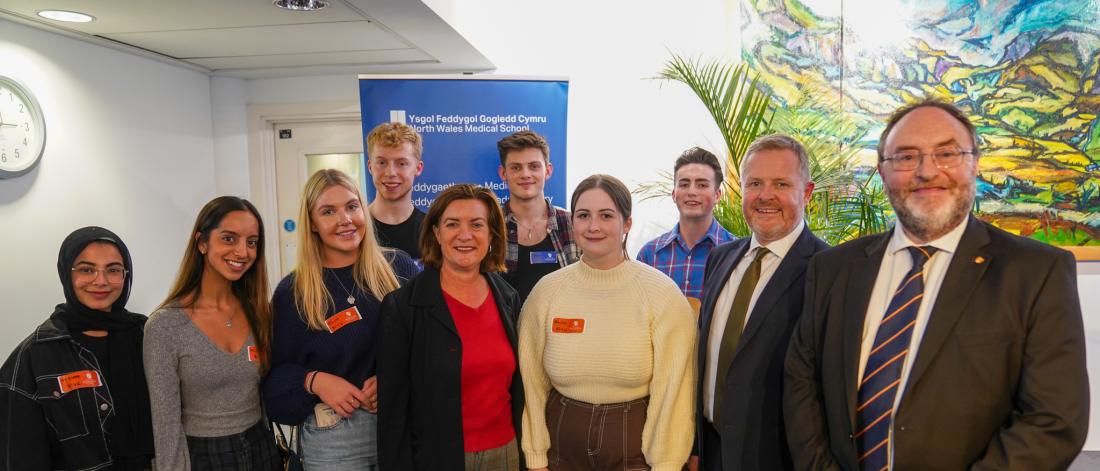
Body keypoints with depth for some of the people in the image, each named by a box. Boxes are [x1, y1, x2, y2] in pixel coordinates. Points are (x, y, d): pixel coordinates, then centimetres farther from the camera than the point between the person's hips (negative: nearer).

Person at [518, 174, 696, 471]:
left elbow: (672, 389, -10)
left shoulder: (663, 294, -12)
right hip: (563, 445, 2)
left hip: (637, 446, -2)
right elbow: (532, 383, -1)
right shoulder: (546, 291, -6)